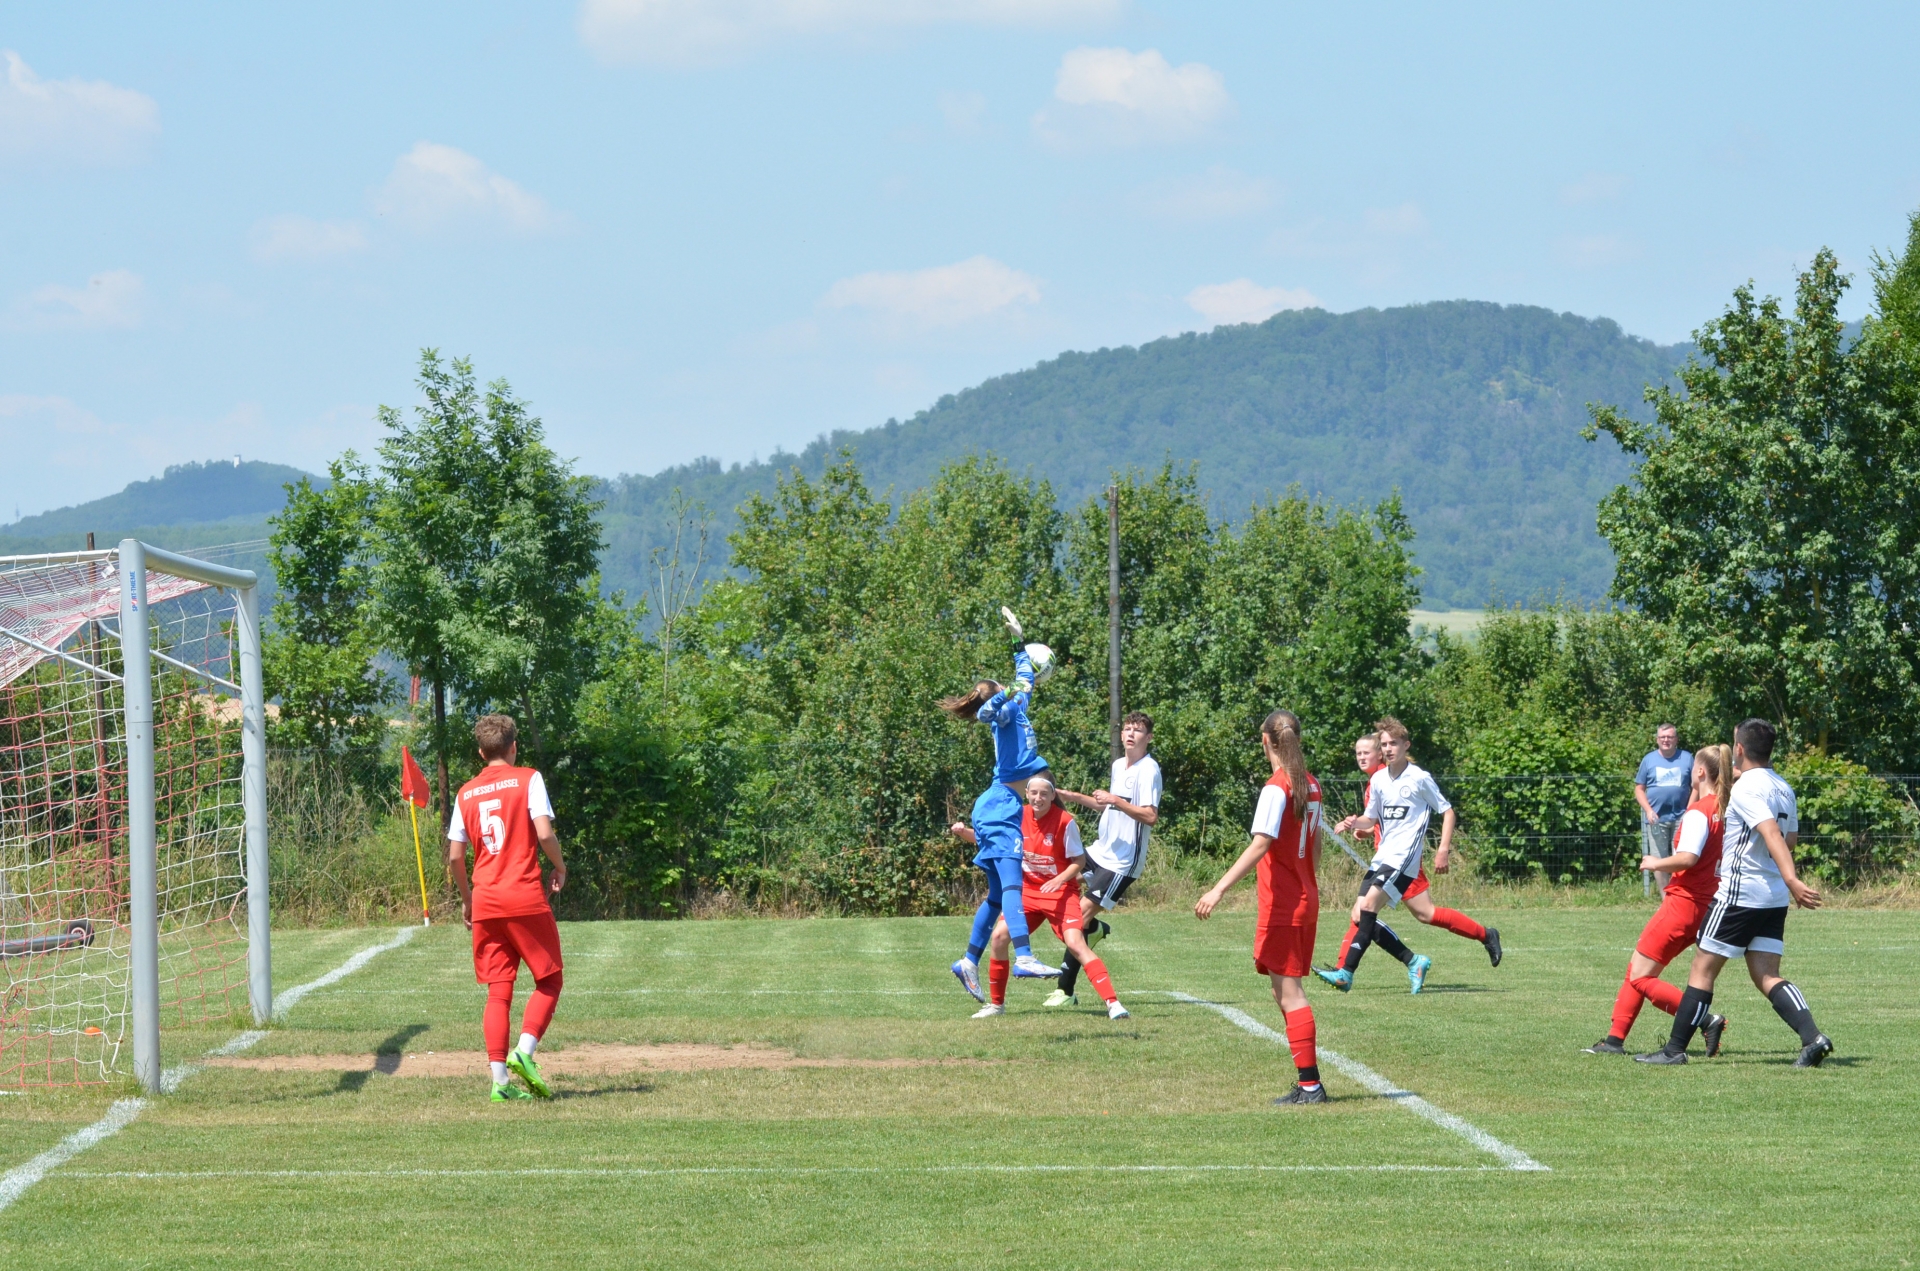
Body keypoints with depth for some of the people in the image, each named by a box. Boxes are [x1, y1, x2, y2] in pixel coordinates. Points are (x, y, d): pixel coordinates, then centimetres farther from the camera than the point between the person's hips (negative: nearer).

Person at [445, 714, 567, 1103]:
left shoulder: (466, 794, 10)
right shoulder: (528, 779, -2)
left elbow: (454, 857, 7)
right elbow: (544, 833, -13)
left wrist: (467, 899, 22)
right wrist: (560, 867, 5)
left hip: (486, 904, 4)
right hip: (526, 900, -4)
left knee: (498, 991, 6)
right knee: (549, 981, 8)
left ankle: (500, 1079, -3)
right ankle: (524, 1052, -12)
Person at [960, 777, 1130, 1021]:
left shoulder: (1065, 821, -15)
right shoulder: (1019, 817, -2)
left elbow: (1079, 860, -9)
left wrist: (1059, 880, -24)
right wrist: (964, 832, -5)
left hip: (1060, 891, -5)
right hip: (1028, 889, 5)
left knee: (1075, 943, -22)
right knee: (998, 936, -8)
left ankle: (1112, 1002, -24)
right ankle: (996, 1004, 9)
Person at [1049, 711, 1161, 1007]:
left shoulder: (1149, 770, -14)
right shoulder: (1118, 766, 12)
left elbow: (1150, 816, -24)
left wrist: (1116, 801, -29)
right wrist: (1075, 797, 19)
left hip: (1122, 861, -9)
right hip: (1101, 850, 9)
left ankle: (1065, 990, -8)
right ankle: (1095, 928, 33)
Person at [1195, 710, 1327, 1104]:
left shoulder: (1276, 788, -15)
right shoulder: (1309, 785, 9)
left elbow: (1260, 846, -23)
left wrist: (1219, 889, -26)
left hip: (1282, 906, -8)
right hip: (1306, 901, 8)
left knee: (1289, 994, -6)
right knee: (1286, 993, 14)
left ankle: (1310, 1084, -9)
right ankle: (1307, 1083, 13)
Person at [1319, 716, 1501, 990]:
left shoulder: (1419, 778, -7)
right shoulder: (1378, 780, 11)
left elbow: (1447, 811, -1)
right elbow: (1371, 818, 20)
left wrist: (1444, 851, -9)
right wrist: (1355, 823, -4)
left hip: (1403, 857, -8)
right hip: (1383, 857, 8)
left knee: (1368, 905, -18)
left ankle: (1346, 973, -20)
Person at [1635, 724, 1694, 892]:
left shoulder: (1686, 759, 6)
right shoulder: (1649, 759, 7)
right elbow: (1639, 789, 8)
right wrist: (1648, 810, -7)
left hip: (1680, 817, -1)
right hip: (1657, 819, 1)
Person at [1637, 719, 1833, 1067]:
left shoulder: (1746, 788, -14)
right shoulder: (1784, 789, 11)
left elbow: (1773, 834, -28)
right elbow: (1791, 840, 24)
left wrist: (1792, 880, -38)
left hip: (1739, 895, -8)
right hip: (1775, 900, 8)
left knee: (1702, 971, 2)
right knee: (1767, 977, 4)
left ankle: (1675, 1049, 6)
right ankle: (1813, 1037, -15)